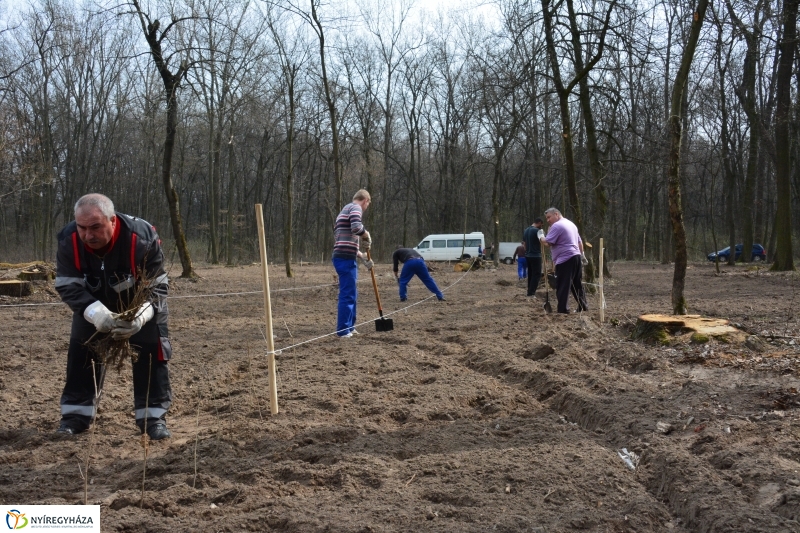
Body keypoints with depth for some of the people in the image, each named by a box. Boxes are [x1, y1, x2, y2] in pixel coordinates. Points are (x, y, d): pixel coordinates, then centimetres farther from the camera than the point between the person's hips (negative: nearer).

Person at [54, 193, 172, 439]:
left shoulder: (142, 238, -38)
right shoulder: (68, 240, -29)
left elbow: (156, 287, -31)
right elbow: (68, 286, -25)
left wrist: (140, 317, -50)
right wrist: (96, 313, -42)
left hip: (142, 303, -2)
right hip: (93, 304, 3)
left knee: (151, 351, -9)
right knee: (81, 351, 3)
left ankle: (153, 416, -1)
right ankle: (76, 414, 15)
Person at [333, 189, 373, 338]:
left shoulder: (346, 210, 26)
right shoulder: (355, 208, -5)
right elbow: (357, 227, -26)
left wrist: (363, 258, 25)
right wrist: (367, 237, -6)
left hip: (344, 258, 10)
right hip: (346, 259, -10)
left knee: (351, 294, 17)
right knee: (347, 295, -6)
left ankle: (349, 327, 23)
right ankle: (343, 330, -2)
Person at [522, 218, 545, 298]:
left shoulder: (526, 230, 14)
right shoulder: (537, 230, -13)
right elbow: (542, 240, -31)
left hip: (527, 255, 8)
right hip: (535, 256, -8)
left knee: (530, 273, 16)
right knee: (537, 274, -5)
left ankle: (530, 291, 19)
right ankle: (531, 293, -11)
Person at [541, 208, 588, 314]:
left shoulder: (556, 226, -10)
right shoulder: (571, 224, 20)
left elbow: (547, 242, -17)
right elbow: (580, 242, 25)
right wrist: (582, 255, 31)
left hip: (565, 260, -9)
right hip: (576, 257, 9)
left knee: (562, 287, -8)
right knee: (577, 284, 17)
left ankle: (562, 310, -10)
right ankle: (583, 306, 22)